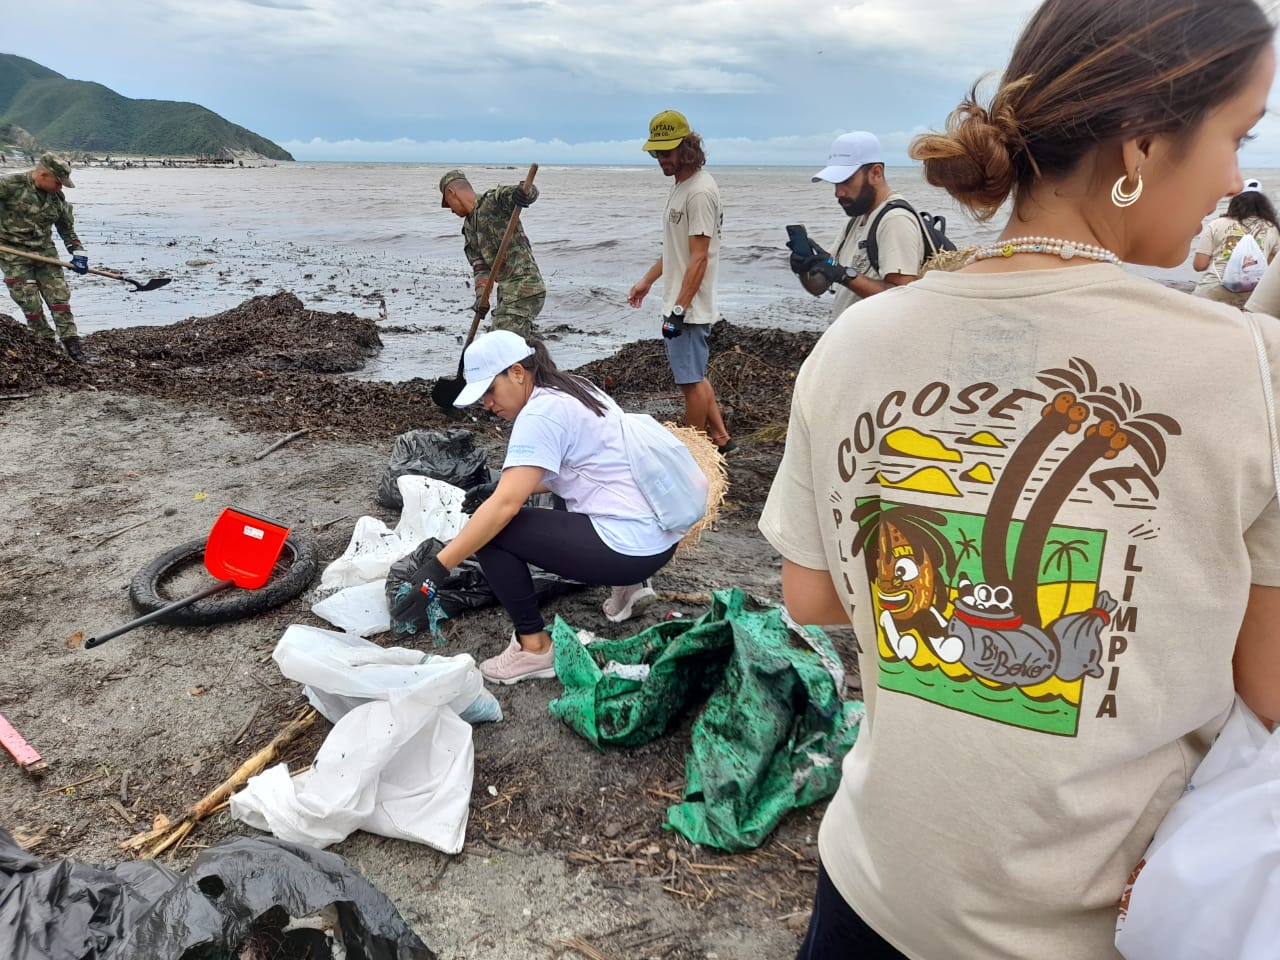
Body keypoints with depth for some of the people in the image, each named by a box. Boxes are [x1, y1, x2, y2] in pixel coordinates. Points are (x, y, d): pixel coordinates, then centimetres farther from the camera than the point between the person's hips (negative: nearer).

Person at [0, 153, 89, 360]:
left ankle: (71, 342, 2)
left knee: (59, 297, -2)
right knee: (30, 303, -7)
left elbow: (67, 229, 13)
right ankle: (46, 342, 3)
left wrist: (78, 253, 1)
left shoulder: (58, 198, 4)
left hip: (45, 252, 4)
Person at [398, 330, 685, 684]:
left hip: (630, 545, -10)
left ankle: (534, 647, -1)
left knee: (491, 528, -9)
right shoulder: (572, 390, 12)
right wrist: (501, 487, 16)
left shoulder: (541, 412, -15)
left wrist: (436, 568, -21)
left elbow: (506, 505, -23)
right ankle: (626, 584, 21)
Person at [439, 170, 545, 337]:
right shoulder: (469, 229, 18)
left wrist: (523, 192, -43)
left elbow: (531, 192, -18)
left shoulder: (495, 200, -4)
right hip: (509, 292, 9)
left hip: (523, 290, -9)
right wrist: (481, 296, -10)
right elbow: (480, 268, 7)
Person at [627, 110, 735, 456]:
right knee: (693, 376, 17)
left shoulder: (699, 191, -17)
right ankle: (720, 438, 27)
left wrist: (679, 308, -24)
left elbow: (699, 258, -22)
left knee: (691, 380, -1)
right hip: (677, 304, 11)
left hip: (689, 308, -11)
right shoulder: (680, 185, 14)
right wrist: (647, 281, 25)